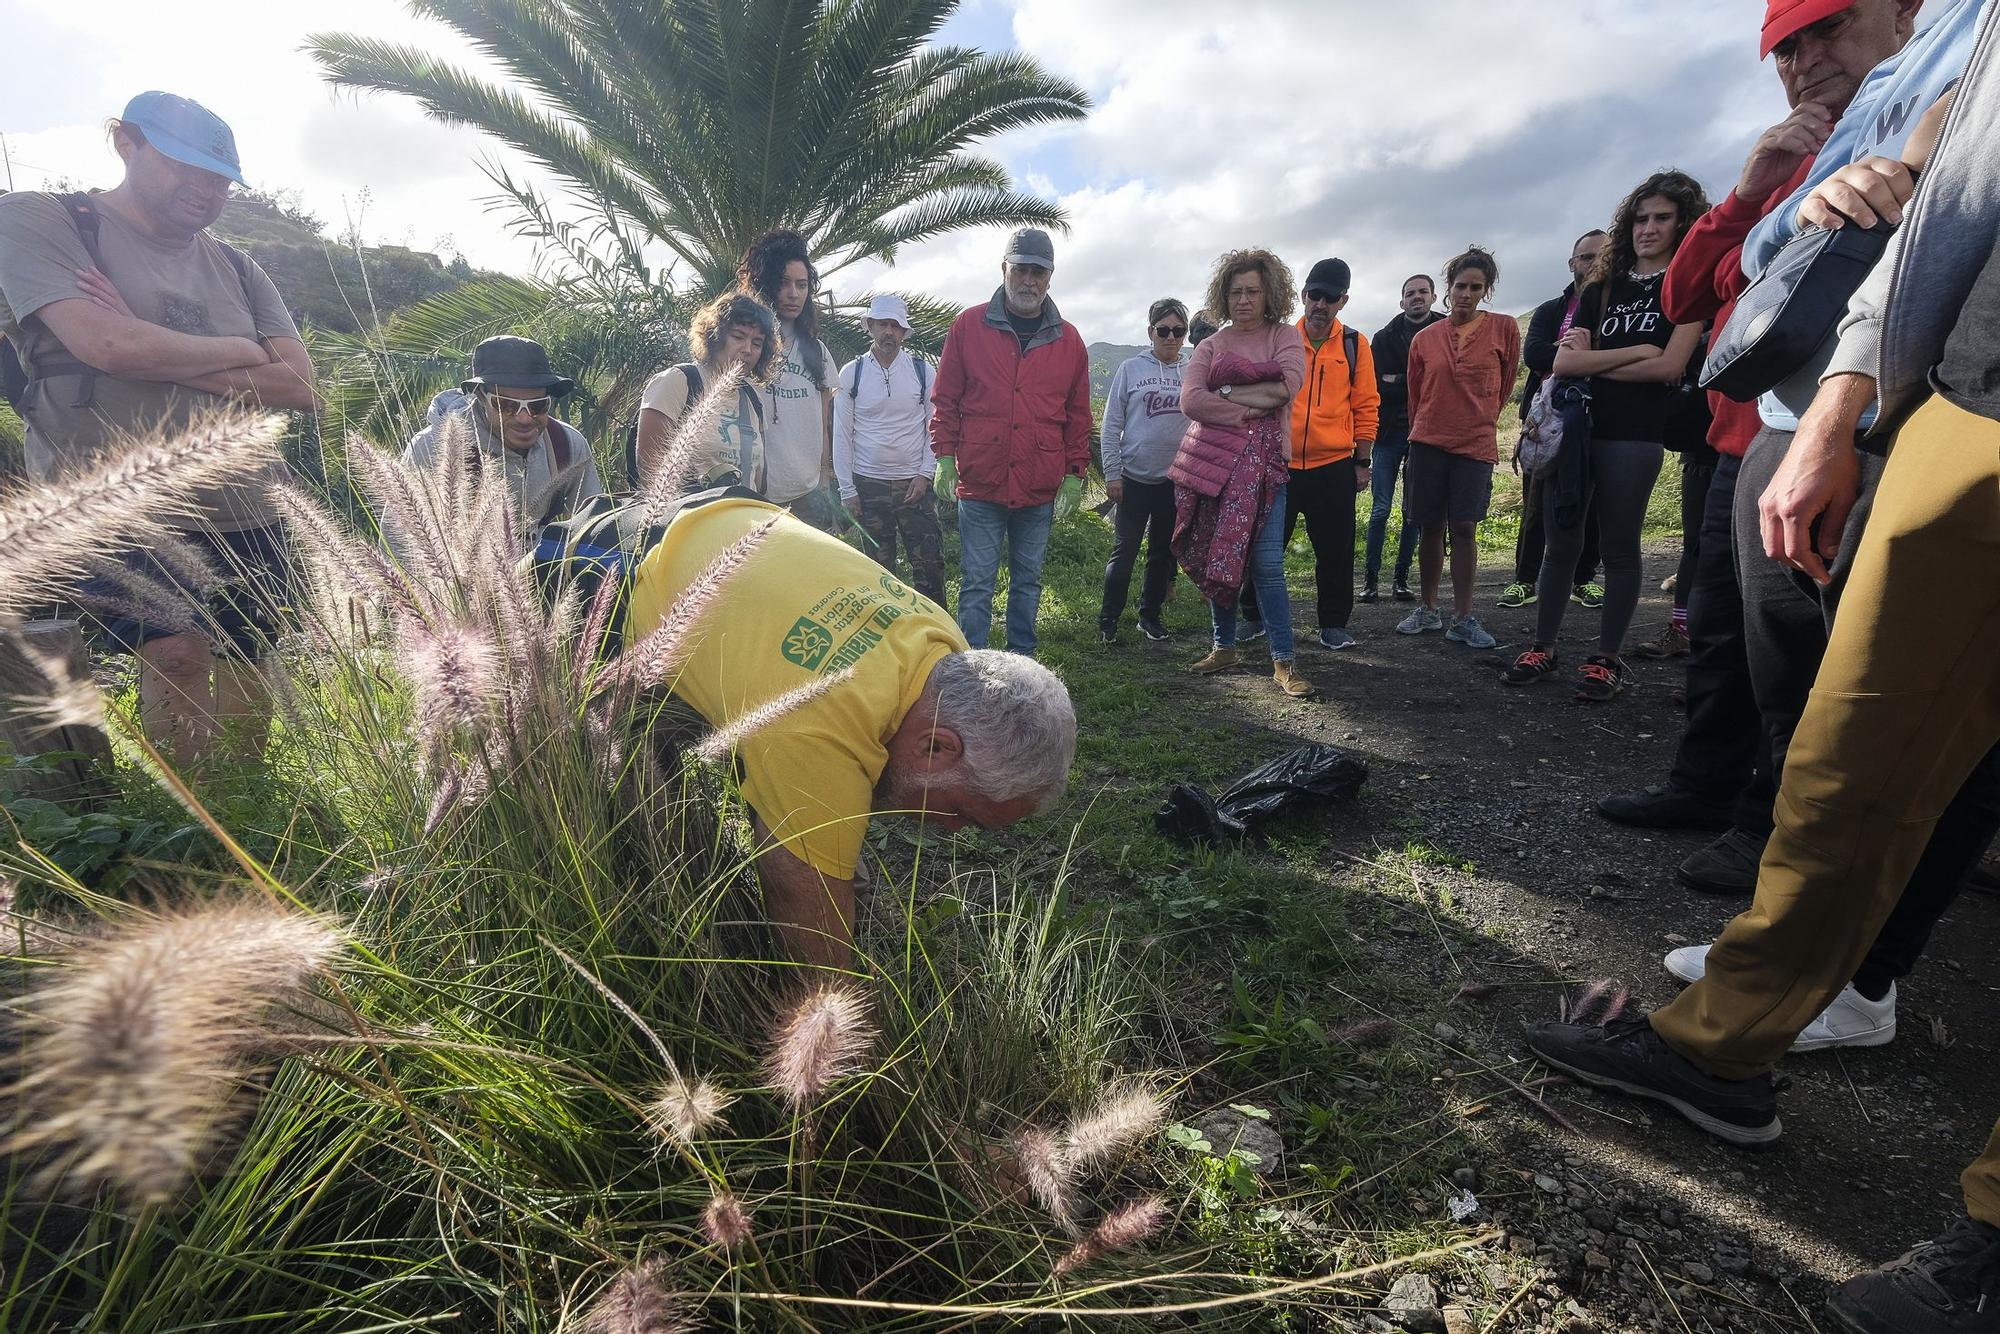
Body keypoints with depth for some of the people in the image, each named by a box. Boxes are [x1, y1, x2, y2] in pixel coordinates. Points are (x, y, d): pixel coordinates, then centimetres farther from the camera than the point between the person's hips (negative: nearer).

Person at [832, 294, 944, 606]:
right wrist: (847, 490, -1)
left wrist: (924, 474, -5)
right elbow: (841, 435, 2)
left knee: (929, 561, -1)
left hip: (915, 484, 0)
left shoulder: (922, 370, 2)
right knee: (878, 566, 7)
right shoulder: (851, 373, 2)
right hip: (868, 485, 0)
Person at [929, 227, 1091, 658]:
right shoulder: (969, 326, 2)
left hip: (1041, 489, 2)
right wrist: (945, 456, -3)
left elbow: (1078, 415, 9)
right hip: (980, 483, -2)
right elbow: (945, 399, 4)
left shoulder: (1068, 339, 7)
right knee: (976, 583, 1)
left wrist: (1075, 473, 5)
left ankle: (1022, 656, 25)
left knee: (1028, 580, 13)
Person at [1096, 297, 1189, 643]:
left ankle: (1151, 615, 25)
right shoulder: (1131, 369, -1)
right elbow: (1111, 426, -1)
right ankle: (1108, 619, 10)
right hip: (1134, 478, -2)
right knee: (1124, 551, -2)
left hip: (1176, 481, 3)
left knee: (1163, 552, 11)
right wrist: (1112, 473, -6)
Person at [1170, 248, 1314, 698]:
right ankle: (1224, 647, 21)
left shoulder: (1285, 336, 10)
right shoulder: (1211, 345, 12)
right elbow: (1191, 400, -5)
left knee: (1266, 562, -9)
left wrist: (1227, 393, -8)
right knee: (1215, 557, 7)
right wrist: (1251, 408, -10)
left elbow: (1288, 384, -10)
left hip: (1262, 461, -2)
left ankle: (1283, 660, -2)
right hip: (1210, 458, 2)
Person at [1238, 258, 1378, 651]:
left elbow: (1365, 407, 5)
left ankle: (1333, 624, 17)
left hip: (1334, 468, 0)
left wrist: (1362, 461, 2)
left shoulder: (1355, 345, 4)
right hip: (1278, 466, 0)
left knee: (1335, 552, 4)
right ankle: (1254, 617, 21)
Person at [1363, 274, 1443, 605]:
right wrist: (1419, 382, -8)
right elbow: (1376, 385, -3)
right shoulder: (1386, 337, 6)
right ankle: (1370, 579, 2)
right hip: (1390, 430, -1)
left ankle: (1401, 579, 10)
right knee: (1380, 508, -3)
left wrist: (1398, 382, -8)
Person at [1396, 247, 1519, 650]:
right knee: (1431, 527, 5)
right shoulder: (1425, 338, 4)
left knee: (1464, 527, -5)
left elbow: (1504, 385, 11)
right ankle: (1428, 610, 17)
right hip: (1428, 443, 1)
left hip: (1476, 445, -1)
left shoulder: (1504, 328, 0)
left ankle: (1463, 618, 1)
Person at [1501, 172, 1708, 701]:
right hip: (1575, 427, 4)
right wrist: (1636, 350, -6)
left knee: (1618, 548, 0)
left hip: (1635, 435, -3)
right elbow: (1563, 362, 2)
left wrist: (1593, 361, -3)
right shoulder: (1600, 289, 15)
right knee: (1561, 544, 4)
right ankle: (1543, 648, 11)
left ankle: (1608, 658, 8)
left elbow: (1670, 366, -9)